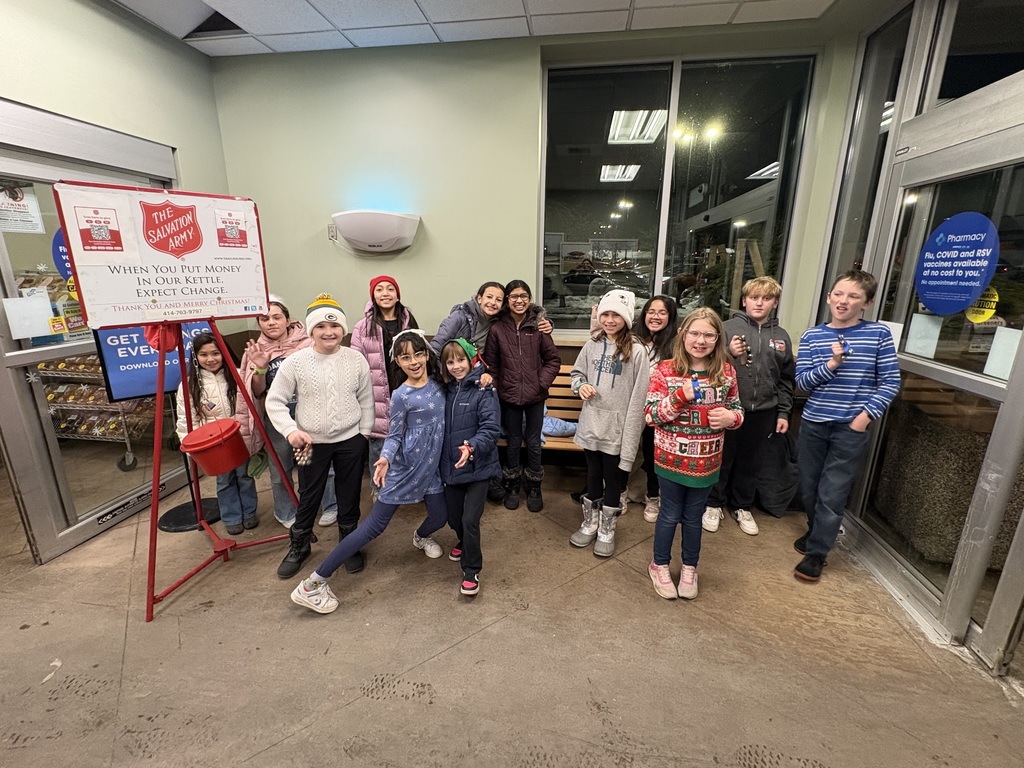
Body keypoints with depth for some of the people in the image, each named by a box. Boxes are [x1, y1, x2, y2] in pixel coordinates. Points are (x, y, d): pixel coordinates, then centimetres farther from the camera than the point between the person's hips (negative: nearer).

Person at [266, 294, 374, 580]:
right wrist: (291, 430, -20)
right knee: (308, 498, 15)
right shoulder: (295, 362, -11)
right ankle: (299, 546, 41)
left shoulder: (356, 359, -6)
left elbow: (366, 400, 3)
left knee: (349, 497, 15)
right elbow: (274, 401, -6)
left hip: (351, 441, 1)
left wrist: (364, 433, 2)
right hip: (311, 443, -1)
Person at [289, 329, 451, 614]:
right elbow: (394, 435, -10)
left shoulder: (437, 382, 0)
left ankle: (421, 537, 52)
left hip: (431, 466, 6)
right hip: (405, 466, -6)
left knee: (440, 516, 13)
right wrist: (385, 459, -28)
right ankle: (312, 584, 6)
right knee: (375, 525, -5)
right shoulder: (401, 396, -15)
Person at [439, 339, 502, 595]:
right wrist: (443, 459, 7)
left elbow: (491, 428, -21)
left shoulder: (484, 391, -13)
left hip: (478, 467, -6)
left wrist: (472, 447, -36)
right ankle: (465, 544, 50)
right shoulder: (448, 391, 6)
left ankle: (471, 571, 16)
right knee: (453, 517, 18)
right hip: (451, 466, 6)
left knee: (470, 520, -6)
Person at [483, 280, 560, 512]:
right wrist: (495, 388, -4)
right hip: (509, 396, 0)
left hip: (535, 396, 0)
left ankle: (534, 488, 32)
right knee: (513, 441, 15)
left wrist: (542, 382, -9)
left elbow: (553, 359, 0)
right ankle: (512, 486, 35)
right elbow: (491, 364, 2)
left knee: (533, 443, 11)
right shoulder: (497, 328, -5)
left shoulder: (538, 325, -6)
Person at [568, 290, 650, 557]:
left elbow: (638, 396, -12)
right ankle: (590, 524, 38)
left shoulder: (636, 351, -12)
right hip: (591, 422, 4)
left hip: (617, 427, -4)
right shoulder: (592, 345, 2)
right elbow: (577, 373, 16)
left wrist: (631, 432, -15)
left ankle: (606, 531, 31)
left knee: (613, 479, 11)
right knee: (593, 475, 18)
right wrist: (581, 386, -7)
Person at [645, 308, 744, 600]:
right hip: (671, 458, -2)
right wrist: (680, 395, -28)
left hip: (706, 460, 3)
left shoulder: (726, 372, -3)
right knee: (670, 515, 13)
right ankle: (660, 565, 37)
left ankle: (690, 568, 42)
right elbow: (651, 415, -14)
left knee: (693, 517, 19)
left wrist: (731, 417, -14)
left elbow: (737, 409, 9)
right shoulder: (665, 370, -12)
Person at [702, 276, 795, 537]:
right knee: (722, 459, 9)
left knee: (752, 462, 16)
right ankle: (713, 504, 28)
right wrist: (729, 354, -24)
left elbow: (786, 379, 12)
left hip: (763, 412, 4)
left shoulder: (781, 336, 7)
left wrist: (783, 413, 9)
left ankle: (742, 507, 35)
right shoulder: (729, 327, -6)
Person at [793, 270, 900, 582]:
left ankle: (816, 553, 18)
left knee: (832, 495, 2)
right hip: (813, 424, 3)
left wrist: (866, 416, -11)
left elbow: (890, 382, -3)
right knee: (809, 488, 15)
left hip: (851, 429, -2)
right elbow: (802, 381, -4)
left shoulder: (878, 334, -3)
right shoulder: (812, 336, 1)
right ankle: (817, 532, 40)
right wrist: (831, 364, -19)